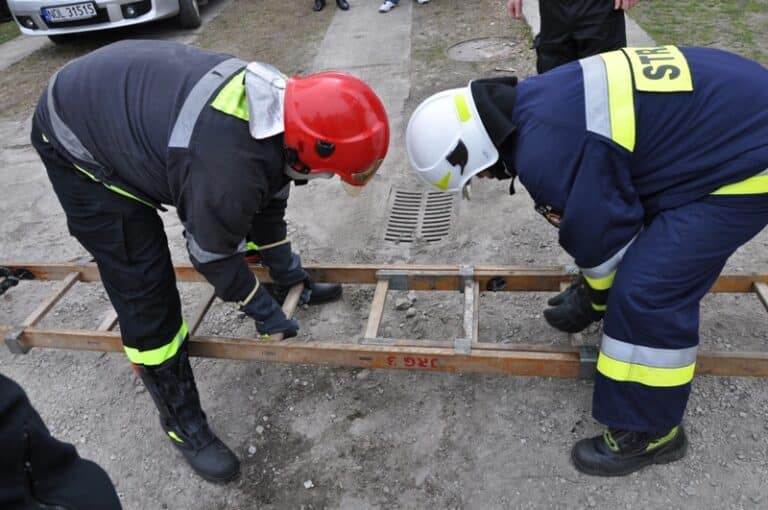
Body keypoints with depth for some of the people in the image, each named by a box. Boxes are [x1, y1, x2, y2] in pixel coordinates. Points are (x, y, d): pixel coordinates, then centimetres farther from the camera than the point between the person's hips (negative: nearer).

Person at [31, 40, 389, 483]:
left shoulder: (283, 104, -13)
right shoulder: (230, 169, -40)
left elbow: (266, 200, 3)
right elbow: (213, 254, -20)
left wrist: (286, 269, 14)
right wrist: (264, 311, -4)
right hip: (79, 139, -8)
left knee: (260, 215, 17)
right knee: (146, 295, -8)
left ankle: (286, 287, 44)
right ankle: (182, 421, 13)